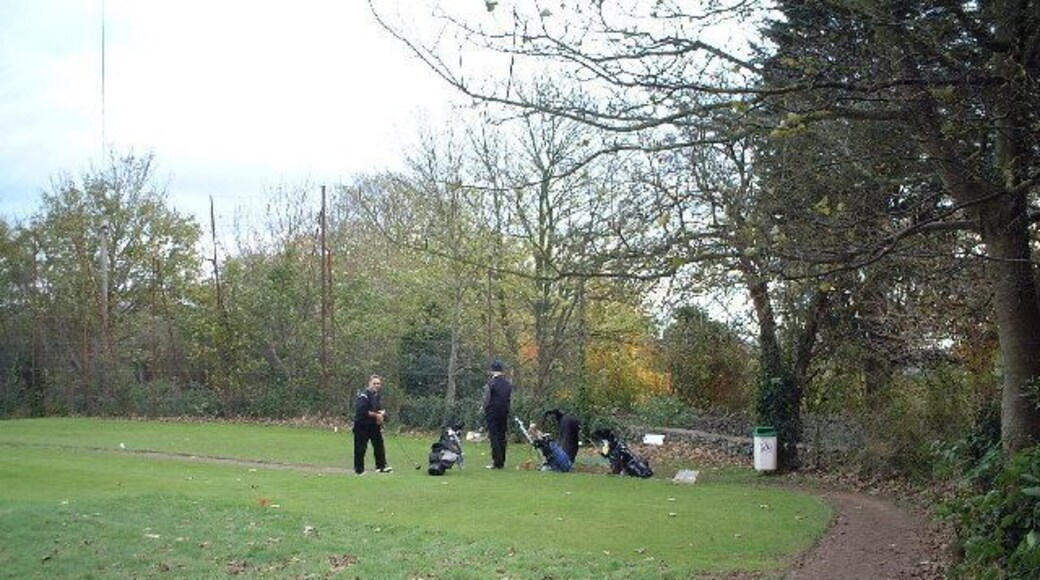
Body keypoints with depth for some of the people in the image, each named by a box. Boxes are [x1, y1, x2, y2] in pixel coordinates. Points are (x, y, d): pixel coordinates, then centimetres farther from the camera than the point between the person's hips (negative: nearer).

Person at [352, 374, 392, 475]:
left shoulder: (377, 396, 12)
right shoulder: (363, 396, -15)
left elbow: (381, 408, 21)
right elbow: (361, 411, -26)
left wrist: (382, 413, -5)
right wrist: (376, 415, -19)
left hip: (374, 425, 8)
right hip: (362, 425, -8)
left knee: (379, 444, 10)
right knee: (360, 448, -3)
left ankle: (382, 466, 21)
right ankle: (359, 469, 5)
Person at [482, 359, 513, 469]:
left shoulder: (490, 383, -12)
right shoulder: (508, 383, 5)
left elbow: (486, 400, -9)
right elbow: (511, 399, 8)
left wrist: (484, 408, 8)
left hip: (493, 413, -5)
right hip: (504, 414, 5)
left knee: (494, 436, -3)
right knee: (502, 437, 12)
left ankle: (497, 462, -8)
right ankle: (502, 461, 14)